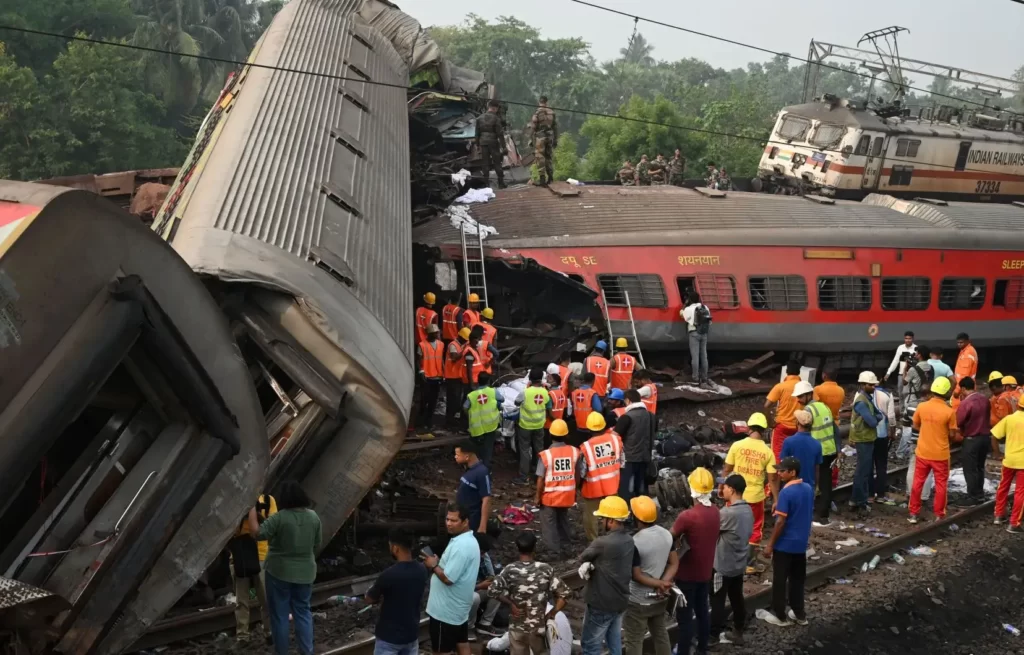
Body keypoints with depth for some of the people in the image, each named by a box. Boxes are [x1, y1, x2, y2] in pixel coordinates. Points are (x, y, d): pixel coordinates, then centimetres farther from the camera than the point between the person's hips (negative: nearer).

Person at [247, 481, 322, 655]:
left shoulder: (280, 517, -17)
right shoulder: (313, 516, 0)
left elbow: (257, 533, -16)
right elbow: (318, 545, 8)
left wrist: (252, 510, -6)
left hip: (280, 572, -5)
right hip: (305, 572, 5)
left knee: (279, 614, 7)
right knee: (303, 611, 13)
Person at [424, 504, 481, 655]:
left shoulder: (461, 545, -26)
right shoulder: (468, 540, 8)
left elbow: (448, 578, -27)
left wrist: (434, 566, -11)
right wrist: (438, 563, 4)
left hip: (446, 609, -10)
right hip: (459, 606, 10)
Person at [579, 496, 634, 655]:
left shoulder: (603, 543, -28)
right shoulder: (629, 540, -1)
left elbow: (583, 557, -10)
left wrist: (587, 564, 7)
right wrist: (589, 565, -12)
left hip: (602, 604, -8)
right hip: (620, 600, 8)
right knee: (614, 641, 23)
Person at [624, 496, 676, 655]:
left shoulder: (635, 542, -25)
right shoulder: (667, 534, -5)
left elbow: (636, 575, -21)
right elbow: (674, 563, -1)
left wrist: (659, 584, -13)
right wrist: (664, 583, -12)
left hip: (638, 601, -6)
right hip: (660, 598, 6)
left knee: (634, 641, 8)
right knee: (661, 634, 22)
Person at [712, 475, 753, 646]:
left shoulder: (728, 513, -26)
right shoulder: (748, 510, 1)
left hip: (723, 565, -8)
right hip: (739, 564, 8)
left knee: (717, 601, 5)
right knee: (737, 599, 17)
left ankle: (716, 635, 12)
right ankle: (738, 632, 26)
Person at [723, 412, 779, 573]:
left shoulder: (737, 445, -10)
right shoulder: (767, 451, -8)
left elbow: (727, 469, -4)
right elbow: (772, 479, -7)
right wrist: (776, 500, 1)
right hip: (756, 496, 0)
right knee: (754, 531, 14)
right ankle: (748, 565, 16)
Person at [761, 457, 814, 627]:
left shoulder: (786, 492, -22)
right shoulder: (809, 489, 2)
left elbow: (780, 522, -21)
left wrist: (770, 544, -13)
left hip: (784, 544, -7)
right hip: (801, 543, 7)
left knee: (780, 580, 6)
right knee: (798, 579, 17)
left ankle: (780, 615, 14)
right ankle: (799, 614, 25)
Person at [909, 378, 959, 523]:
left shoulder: (921, 407, -7)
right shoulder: (949, 411, -16)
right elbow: (952, 435, -8)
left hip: (922, 452, 3)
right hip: (940, 454, -2)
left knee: (918, 483, 13)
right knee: (941, 485, 11)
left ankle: (913, 514, 17)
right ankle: (939, 515, 17)